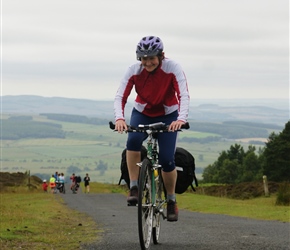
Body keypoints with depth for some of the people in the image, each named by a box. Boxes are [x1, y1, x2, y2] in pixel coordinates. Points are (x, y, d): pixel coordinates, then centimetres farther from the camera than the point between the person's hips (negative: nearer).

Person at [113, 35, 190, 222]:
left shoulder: (173, 68, -24)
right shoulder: (134, 71, -19)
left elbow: (184, 95, -32)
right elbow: (120, 97, -23)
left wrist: (181, 119, -50)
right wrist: (119, 118, -43)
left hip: (167, 116, -1)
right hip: (142, 114, 1)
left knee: (167, 160, -13)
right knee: (133, 140, -32)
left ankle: (171, 201, 11)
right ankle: (134, 188, -21)